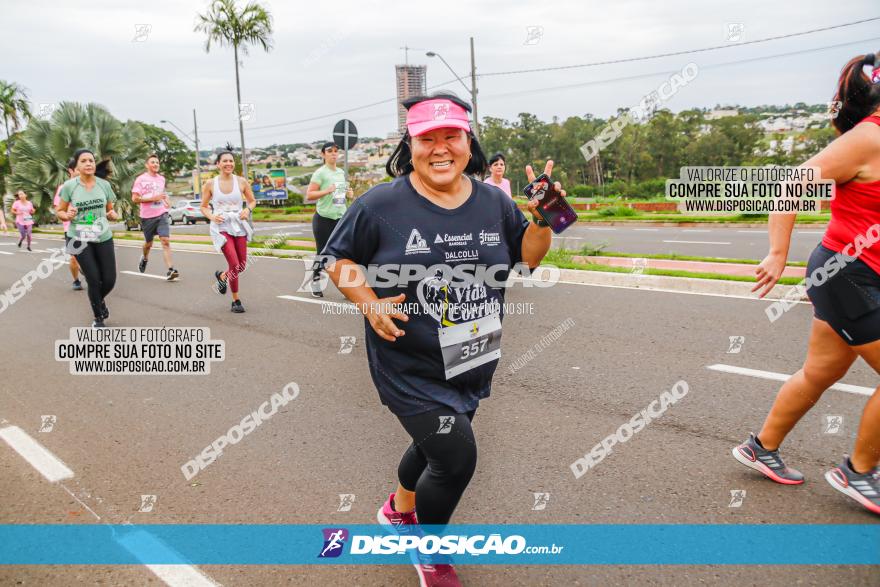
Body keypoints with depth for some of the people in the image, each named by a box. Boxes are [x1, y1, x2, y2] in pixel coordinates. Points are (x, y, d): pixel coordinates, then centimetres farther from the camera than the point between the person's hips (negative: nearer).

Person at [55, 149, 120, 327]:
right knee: (93, 279, -5)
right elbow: (59, 212, 4)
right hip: (79, 239, -2)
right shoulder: (69, 186, -5)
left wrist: (113, 214, -10)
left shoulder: (104, 184, 1)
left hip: (103, 238, 2)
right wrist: (67, 216, -18)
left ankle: (100, 299, 38)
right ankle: (98, 319, 16)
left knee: (109, 280, 1)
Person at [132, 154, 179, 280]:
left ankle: (170, 270, -19)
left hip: (162, 214, 2)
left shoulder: (162, 178, 10)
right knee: (148, 243, 14)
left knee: (166, 241, -13)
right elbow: (135, 198, -10)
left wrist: (167, 201, 9)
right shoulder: (141, 179, -5)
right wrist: (153, 198, -18)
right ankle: (144, 258, 47)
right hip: (147, 216, -2)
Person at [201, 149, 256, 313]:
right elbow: (204, 207, 8)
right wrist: (212, 216, -12)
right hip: (221, 227, -3)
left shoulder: (241, 182, 1)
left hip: (239, 226, 3)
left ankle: (221, 276, 42)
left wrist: (248, 209, -10)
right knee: (234, 265, -13)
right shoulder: (210, 185, -1)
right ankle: (236, 301, 6)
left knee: (242, 266, 7)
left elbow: (252, 201, 11)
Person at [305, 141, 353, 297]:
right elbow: (309, 196, -13)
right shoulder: (320, 172, -8)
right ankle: (315, 284, 21)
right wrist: (326, 191, -25)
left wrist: (348, 193, 7)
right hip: (323, 219, -5)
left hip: (341, 218, 5)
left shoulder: (341, 172, 12)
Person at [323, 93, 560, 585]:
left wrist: (542, 219, -11)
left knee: (436, 442, 23)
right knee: (457, 455, -10)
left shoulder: (493, 201, -1)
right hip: (408, 365, -5)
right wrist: (369, 303, -18)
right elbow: (337, 257, -2)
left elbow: (527, 257, 8)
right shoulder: (381, 204, -13)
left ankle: (399, 510, 57)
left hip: (474, 361, 6)